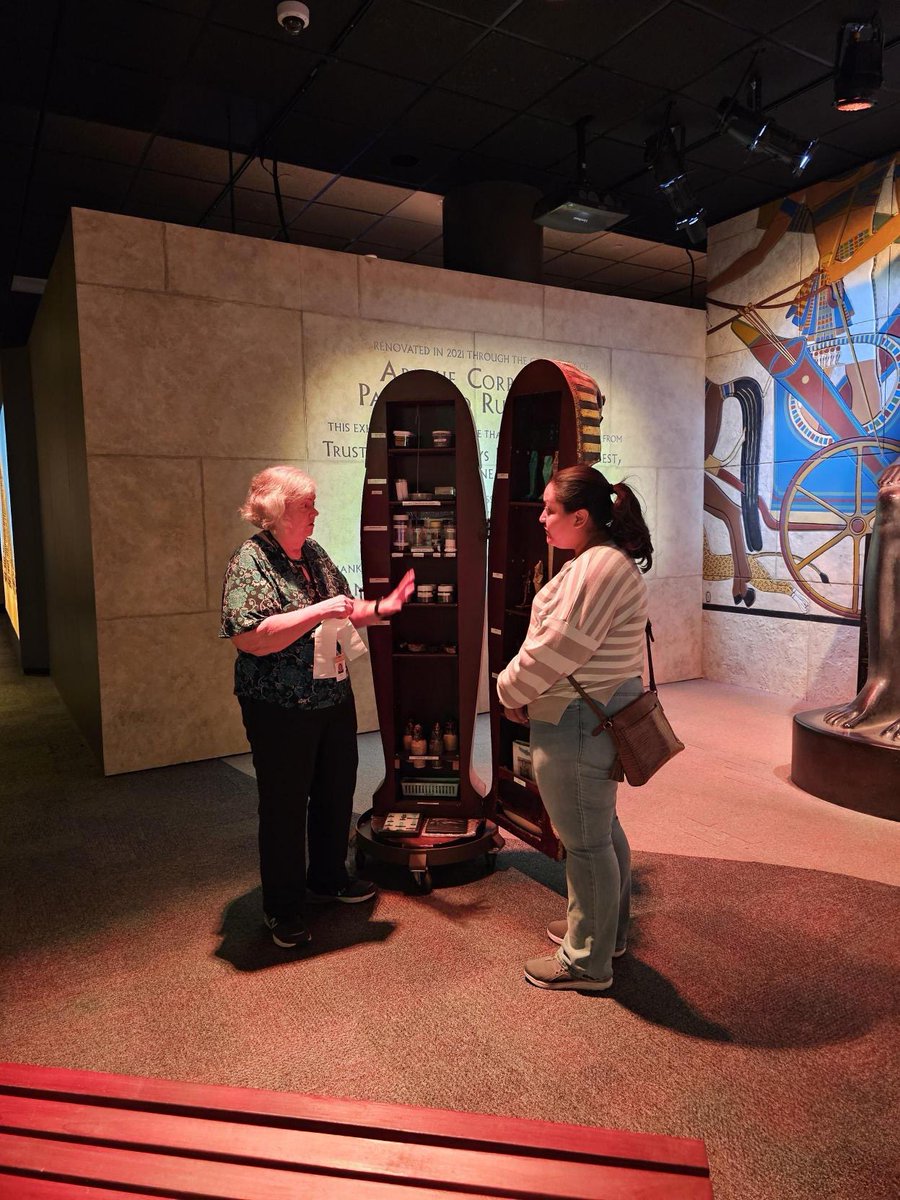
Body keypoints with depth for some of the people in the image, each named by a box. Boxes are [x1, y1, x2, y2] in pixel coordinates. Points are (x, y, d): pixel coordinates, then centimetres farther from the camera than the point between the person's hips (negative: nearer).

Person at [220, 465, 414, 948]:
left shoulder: (313, 554, 8)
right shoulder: (249, 563, -16)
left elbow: (345, 610, 18)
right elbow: (249, 637, -28)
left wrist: (381, 608, 1)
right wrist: (318, 611, -27)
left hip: (334, 700, 8)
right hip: (281, 710, -8)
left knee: (337, 792, 19)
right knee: (285, 805, 7)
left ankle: (328, 877, 41)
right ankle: (283, 908, 26)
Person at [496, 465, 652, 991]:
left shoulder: (598, 566, -22)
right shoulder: (605, 560, 13)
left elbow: (559, 648, -23)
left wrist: (512, 690, -8)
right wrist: (524, 686, 7)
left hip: (578, 723, -11)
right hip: (600, 711, 11)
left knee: (585, 840, 3)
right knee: (601, 828, 23)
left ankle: (587, 961, 20)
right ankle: (608, 928, 42)